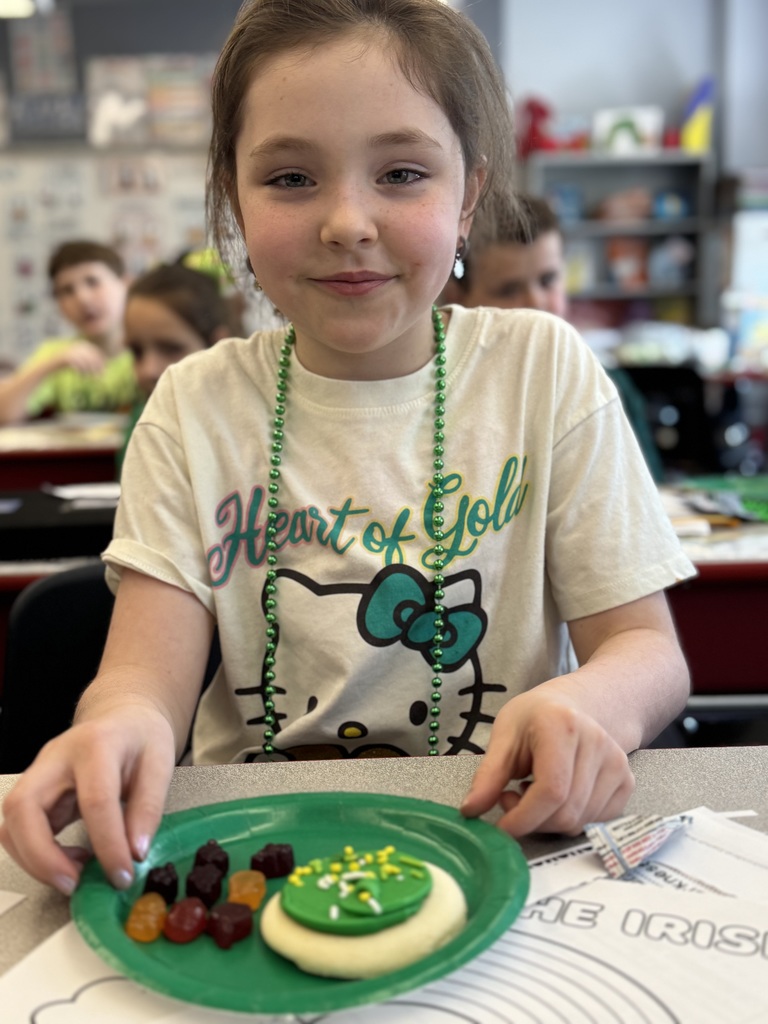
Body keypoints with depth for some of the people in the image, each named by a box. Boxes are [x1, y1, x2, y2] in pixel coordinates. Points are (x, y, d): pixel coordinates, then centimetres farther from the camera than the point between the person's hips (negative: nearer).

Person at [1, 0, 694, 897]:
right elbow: (148, 664, -8)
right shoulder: (195, 409, 0)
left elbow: (649, 649, -3)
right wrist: (125, 718, -32)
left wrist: (593, 705, -26)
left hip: (498, 844, 1)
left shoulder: (544, 372, -3)